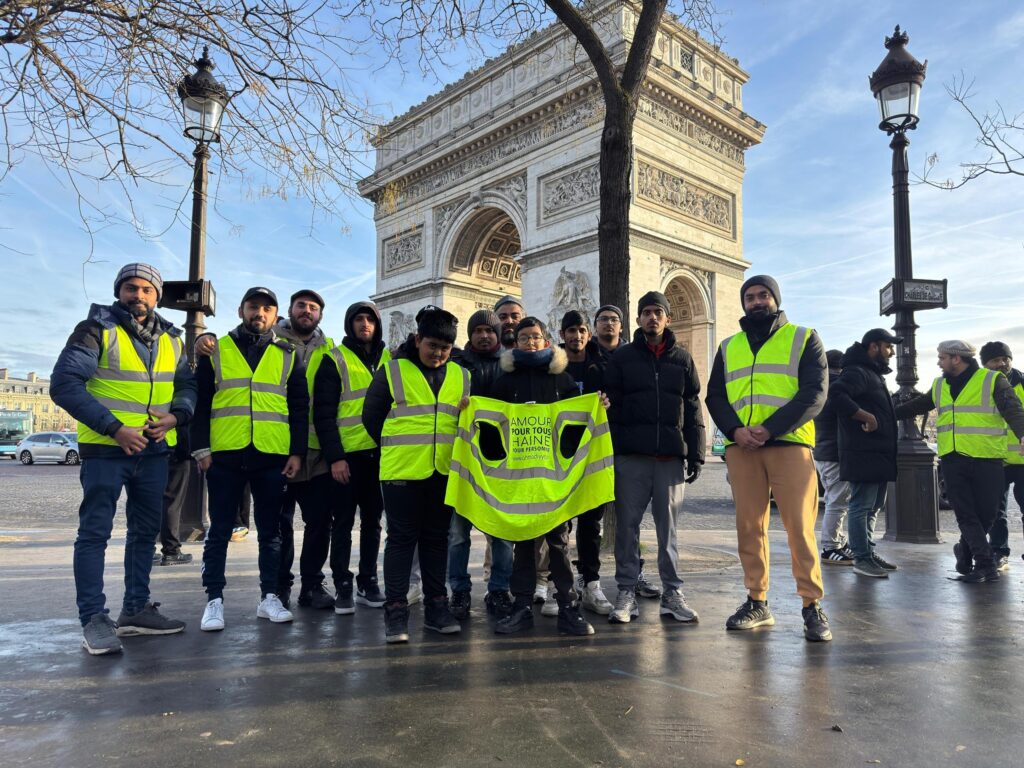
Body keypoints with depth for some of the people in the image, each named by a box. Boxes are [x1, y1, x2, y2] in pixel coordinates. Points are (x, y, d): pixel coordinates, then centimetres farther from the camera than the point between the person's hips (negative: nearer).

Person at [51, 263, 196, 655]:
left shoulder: (171, 339, 9)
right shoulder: (96, 330, -7)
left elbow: (188, 384, 15)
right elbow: (64, 384, -15)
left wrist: (176, 415, -8)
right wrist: (114, 427, -21)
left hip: (154, 450, 6)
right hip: (104, 447, -6)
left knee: (146, 530, 12)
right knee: (95, 531, -3)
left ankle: (135, 609, 25)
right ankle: (93, 619, 3)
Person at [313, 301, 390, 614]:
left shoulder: (389, 360, 12)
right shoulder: (335, 360, 0)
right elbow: (323, 414, -6)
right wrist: (335, 457, -13)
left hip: (380, 454, 4)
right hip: (347, 455, -4)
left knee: (372, 520, 10)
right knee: (344, 521, 3)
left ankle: (368, 582, 21)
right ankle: (343, 587, 13)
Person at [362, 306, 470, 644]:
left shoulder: (461, 376, 9)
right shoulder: (392, 371, 0)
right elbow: (371, 416, 4)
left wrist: (452, 452, 8)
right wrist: (395, 450, 8)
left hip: (443, 472, 4)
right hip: (401, 471, -3)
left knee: (436, 538, 11)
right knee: (402, 538, 1)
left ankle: (436, 606, 20)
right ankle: (396, 610, 7)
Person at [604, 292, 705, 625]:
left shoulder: (682, 358, 12)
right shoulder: (622, 357, 8)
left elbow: (693, 409, 10)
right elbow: (611, 407, 2)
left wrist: (696, 454, 3)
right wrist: (610, 451, -6)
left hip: (671, 456, 1)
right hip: (631, 455, -1)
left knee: (668, 526, 7)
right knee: (627, 524, 2)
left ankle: (672, 592, 15)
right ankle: (626, 592, 10)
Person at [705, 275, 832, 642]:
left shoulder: (804, 339, 9)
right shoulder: (728, 347, 19)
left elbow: (814, 393, -2)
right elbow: (715, 396, 12)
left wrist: (770, 428, -15)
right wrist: (736, 430, -8)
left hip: (789, 443, -3)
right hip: (741, 447, 3)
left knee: (800, 527, -6)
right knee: (749, 526, 5)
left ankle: (812, 606, 4)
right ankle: (757, 602, 14)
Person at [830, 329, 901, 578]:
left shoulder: (875, 375, 22)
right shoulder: (857, 372, -12)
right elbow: (835, 393, -30)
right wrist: (866, 417, -26)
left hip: (879, 454, 11)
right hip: (863, 454, -11)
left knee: (872, 507, 16)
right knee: (861, 506, -5)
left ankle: (868, 553, 25)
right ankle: (862, 558, -1)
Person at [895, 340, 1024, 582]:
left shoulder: (992, 380, -2)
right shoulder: (939, 386, 14)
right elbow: (916, 406, 24)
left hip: (986, 460, -4)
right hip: (952, 460, 4)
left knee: (986, 513, 2)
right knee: (965, 515, -1)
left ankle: (964, 551, 26)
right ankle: (986, 564, 6)